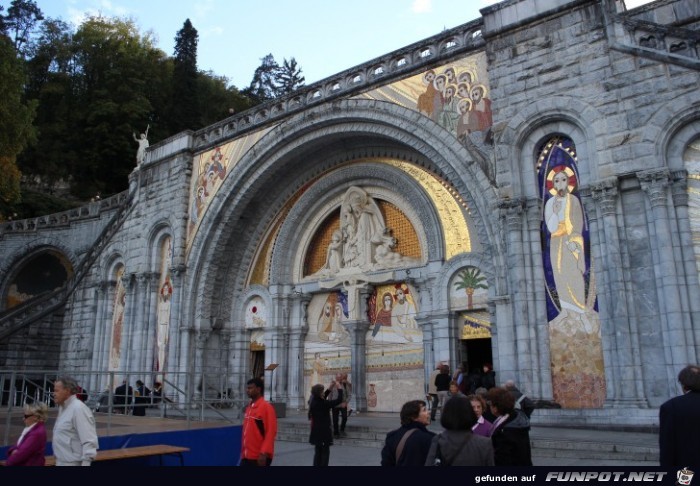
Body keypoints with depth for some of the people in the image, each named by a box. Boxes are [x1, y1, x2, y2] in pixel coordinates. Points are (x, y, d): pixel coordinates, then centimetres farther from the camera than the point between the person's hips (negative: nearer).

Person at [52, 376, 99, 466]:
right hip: (61, 462, 10)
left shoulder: (78, 408, -19)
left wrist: (85, 463, -26)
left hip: (72, 463, -10)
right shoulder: (63, 407, 12)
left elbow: (89, 441, -23)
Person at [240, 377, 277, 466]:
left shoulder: (266, 407, -14)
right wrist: (243, 452, 18)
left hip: (259, 457, -8)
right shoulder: (249, 407, 12)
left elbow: (270, 432, -18)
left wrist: (264, 453, -23)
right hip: (247, 456, 8)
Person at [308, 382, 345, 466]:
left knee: (317, 452, 16)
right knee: (325, 452, 4)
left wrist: (330, 389, 18)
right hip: (324, 432, -7)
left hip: (316, 431, 7)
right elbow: (339, 400, -18)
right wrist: (339, 388, -6)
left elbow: (321, 399, 21)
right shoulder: (324, 404, -22)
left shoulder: (313, 402, -1)